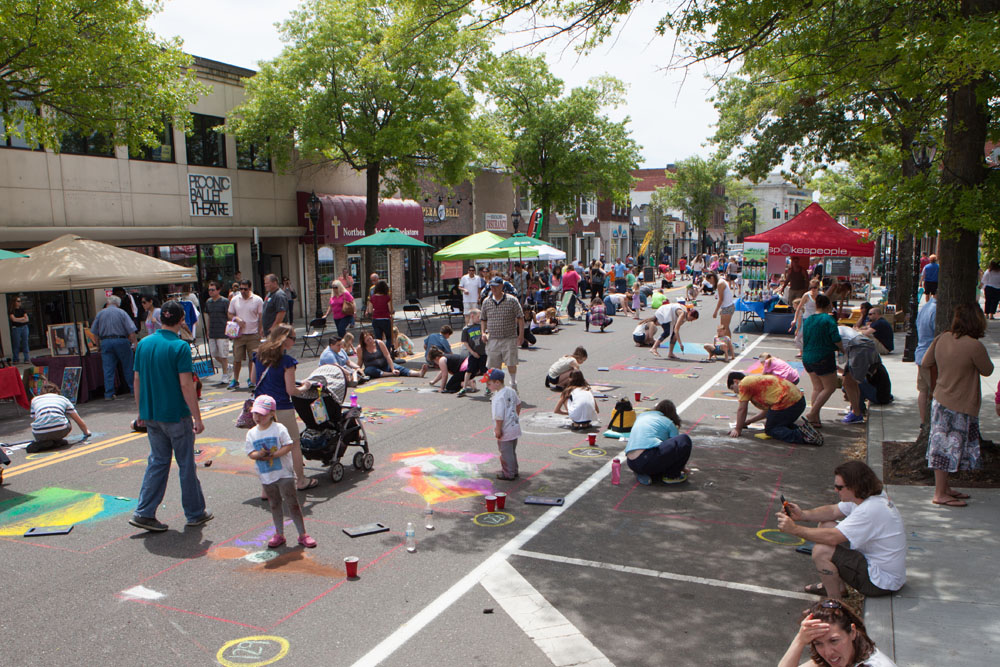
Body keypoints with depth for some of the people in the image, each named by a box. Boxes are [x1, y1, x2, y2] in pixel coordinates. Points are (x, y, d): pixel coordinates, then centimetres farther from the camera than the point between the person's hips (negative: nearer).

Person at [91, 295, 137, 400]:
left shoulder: (100, 314, 8)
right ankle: (134, 390, 13)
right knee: (128, 368, 7)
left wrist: (100, 342, 20)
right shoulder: (122, 313, 1)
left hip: (106, 342, 2)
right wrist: (133, 342, 1)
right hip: (121, 341, -2)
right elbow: (131, 330, -7)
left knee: (108, 369, 2)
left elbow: (94, 332, 9)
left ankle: (109, 394, 1)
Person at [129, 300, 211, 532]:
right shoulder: (180, 346, -15)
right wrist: (197, 417, -13)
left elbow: (137, 380, 9)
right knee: (186, 464, 6)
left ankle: (144, 513, 11)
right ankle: (195, 514, 17)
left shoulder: (143, 344, 4)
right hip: (176, 415, -6)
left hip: (151, 415, 6)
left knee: (157, 461, 15)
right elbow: (186, 385, -18)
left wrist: (141, 411, 18)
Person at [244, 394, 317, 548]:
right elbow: (250, 453, 1)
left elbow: (289, 446, -14)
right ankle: (279, 534, 27)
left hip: (284, 473, -4)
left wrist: (274, 454, -24)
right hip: (265, 476, 4)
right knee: (274, 505, 15)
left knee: (292, 503, -2)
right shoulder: (251, 433, 5)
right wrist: (259, 454, -20)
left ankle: (302, 534, 5)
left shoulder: (279, 428, -8)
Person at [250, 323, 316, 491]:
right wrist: (303, 388, 3)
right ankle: (301, 481, 26)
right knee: (294, 445, 13)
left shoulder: (259, 355, 3)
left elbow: (253, 380, 15)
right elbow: (291, 390, -15)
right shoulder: (287, 360, -15)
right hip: (282, 409, -6)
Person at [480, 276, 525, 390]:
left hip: (509, 339, -3)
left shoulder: (512, 300, -3)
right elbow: (484, 319, 19)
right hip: (493, 339, 3)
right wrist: (483, 332, 4)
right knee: (494, 366, 5)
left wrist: (521, 335, -5)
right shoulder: (486, 301, 7)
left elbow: (520, 318, 0)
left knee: (511, 364, -1)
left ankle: (513, 386, 20)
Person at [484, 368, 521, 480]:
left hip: (505, 430, -9)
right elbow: (518, 404, 18)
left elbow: (499, 415, -26)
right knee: (512, 451, 21)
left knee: (506, 452, 5)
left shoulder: (498, 397, -23)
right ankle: (514, 471, 33)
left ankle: (508, 474, 15)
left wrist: (498, 429, -18)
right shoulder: (511, 391, 4)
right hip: (515, 426, 9)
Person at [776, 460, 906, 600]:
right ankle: (838, 586, 20)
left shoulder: (870, 510, -30)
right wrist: (802, 514, -8)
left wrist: (795, 529, -25)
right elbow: (833, 511, 8)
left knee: (821, 551, -22)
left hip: (882, 582, -10)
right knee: (824, 525, 10)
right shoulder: (865, 496, -1)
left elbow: (832, 537, -32)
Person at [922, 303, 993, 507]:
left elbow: (925, 363, 10)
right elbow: (987, 371, -4)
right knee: (948, 448, 1)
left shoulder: (942, 338, -1)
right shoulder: (974, 346, -21)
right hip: (960, 406, -7)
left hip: (940, 400, 7)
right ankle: (940, 494, 10)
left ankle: (944, 488, 28)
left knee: (944, 447, 16)